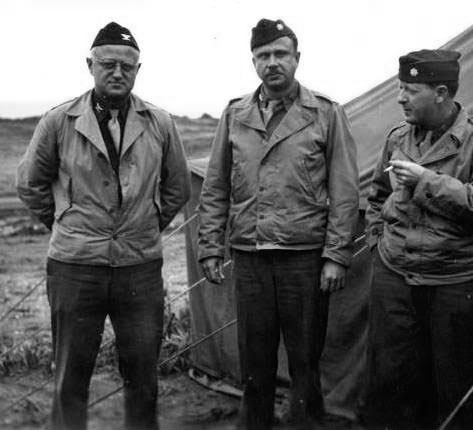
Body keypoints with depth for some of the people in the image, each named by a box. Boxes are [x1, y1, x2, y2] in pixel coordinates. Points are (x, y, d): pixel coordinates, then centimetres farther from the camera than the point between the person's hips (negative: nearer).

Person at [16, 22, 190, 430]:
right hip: (75, 268, -1)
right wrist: (66, 226, 10)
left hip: (142, 267, 1)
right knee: (71, 377, 8)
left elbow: (178, 188, 15)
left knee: (143, 377, 10)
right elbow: (31, 184, 10)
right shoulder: (58, 122, -3)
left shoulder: (160, 124, 1)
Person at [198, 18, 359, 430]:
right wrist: (210, 247, 6)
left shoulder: (326, 114, -1)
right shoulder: (235, 115, 9)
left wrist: (336, 255, -8)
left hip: (305, 257, -3)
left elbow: (344, 192, -2)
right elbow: (215, 190, 12)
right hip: (249, 257, 3)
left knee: (305, 359, 6)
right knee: (254, 361, 12)